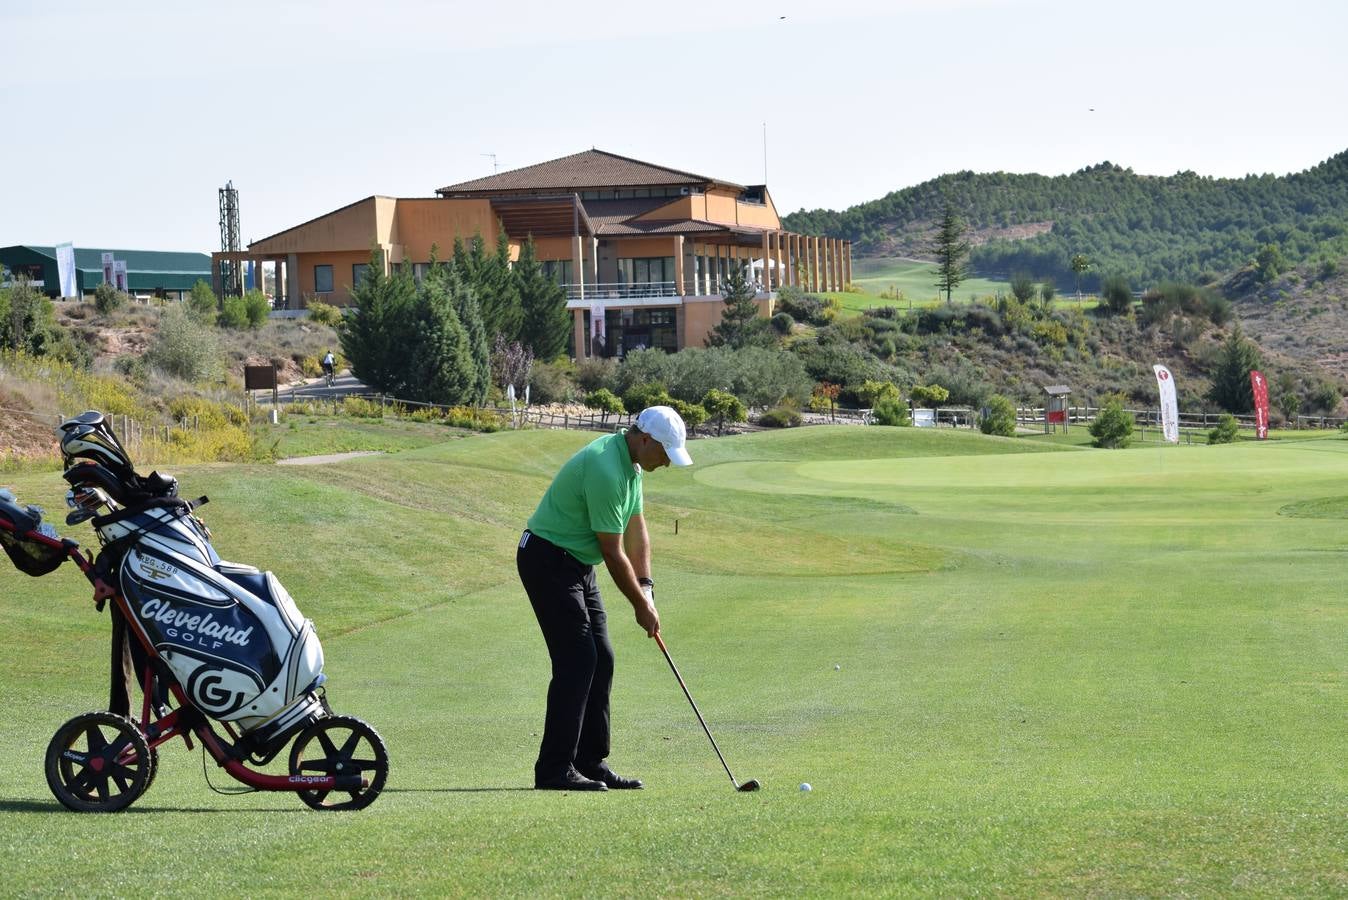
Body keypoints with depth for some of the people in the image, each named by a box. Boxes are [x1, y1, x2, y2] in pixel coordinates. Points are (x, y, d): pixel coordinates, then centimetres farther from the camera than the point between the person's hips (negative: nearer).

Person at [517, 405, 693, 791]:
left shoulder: (631, 463, 6)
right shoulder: (605, 470, -26)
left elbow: (635, 528, 13)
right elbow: (612, 551, -21)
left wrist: (646, 586, 2)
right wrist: (641, 605, -12)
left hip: (577, 564, 10)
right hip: (548, 560, -10)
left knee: (600, 661, 8)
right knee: (576, 661, -13)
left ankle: (590, 762, 13)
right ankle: (554, 769, -12)